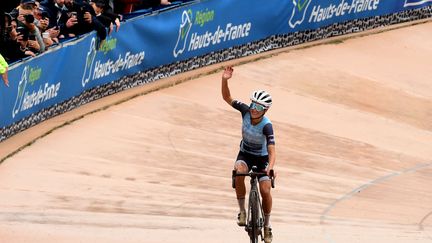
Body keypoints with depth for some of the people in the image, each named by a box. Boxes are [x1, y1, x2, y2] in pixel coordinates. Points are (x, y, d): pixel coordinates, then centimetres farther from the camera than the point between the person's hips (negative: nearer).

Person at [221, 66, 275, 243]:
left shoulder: (266, 125, -30)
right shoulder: (246, 111, -20)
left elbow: (272, 150, -37)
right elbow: (227, 97, -14)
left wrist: (270, 167, -55)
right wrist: (225, 80, -31)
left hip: (262, 158, -2)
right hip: (245, 154, 2)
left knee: (265, 191, -15)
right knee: (239, 171, -32)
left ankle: (267, 224, 10)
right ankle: (242, 211, -19)